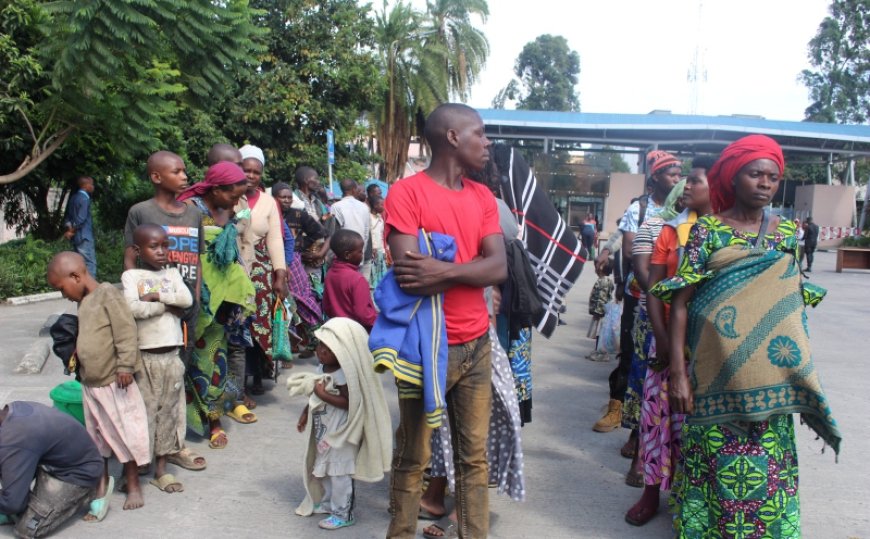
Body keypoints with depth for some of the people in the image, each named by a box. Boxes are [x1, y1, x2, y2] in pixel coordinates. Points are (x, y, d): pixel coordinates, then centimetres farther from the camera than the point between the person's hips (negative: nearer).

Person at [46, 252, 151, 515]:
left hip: (114, 383, -8)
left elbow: (126, 331, -19)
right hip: (90, 382, 8)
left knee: (125, 431, 3)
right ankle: (101, 479, 30)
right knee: (96, 434, 16)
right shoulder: (84, 302, 12)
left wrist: (125, 365, -21)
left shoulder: (107, 294, -14)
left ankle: (133, 483, 16)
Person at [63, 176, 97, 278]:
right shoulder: (84, 198, -14)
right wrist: (72, 231, -8)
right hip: (84, 237, -9)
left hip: (76, 237, 9)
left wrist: (69, 229, 2)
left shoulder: (73, 197, 14)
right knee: (90, 263, -8)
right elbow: (81, 219, -20)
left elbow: (67, 216, 16)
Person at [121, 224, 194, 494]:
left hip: (171, 354, 4)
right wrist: (168, 305, -10)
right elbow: (133, 308, -19)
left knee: (169, 411, 10)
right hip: (144, 356, -4)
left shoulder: (172, 273, 11)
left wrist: (156, 295, -12)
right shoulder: (131, 275, -2)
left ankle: (161, 468, 20)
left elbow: (187, 299, -6)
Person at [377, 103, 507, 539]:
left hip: (476, 345, 6)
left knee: (475, 456, 13)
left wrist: (444, 270, -18)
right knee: (412, 457, 8)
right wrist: (471, 267, -9)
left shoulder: (483, 197, 10)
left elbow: (500, 268, -3)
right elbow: (410, 276, -20)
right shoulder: (406, 193, -9)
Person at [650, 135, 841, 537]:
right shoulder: (708, 230, -2)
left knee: (768, 469, 5)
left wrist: (801, 375, 9)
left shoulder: (787, 232, 9)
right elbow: (680, 304, -6)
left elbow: (794, 306, 14)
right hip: (716, 377, -2)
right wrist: (677, 373, -14)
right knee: (717, 467, 5)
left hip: (770, 381, 3)